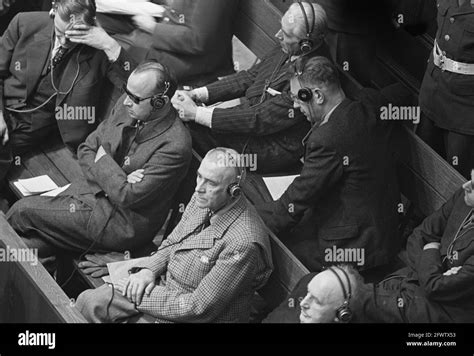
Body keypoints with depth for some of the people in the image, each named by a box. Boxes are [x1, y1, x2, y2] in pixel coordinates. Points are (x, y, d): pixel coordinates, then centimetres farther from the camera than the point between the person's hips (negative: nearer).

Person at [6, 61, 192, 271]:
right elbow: (86, 150, 6)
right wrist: (116, 177, -13)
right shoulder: (126, 106, -2)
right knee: (29, 245, -10)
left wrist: (103, 159, -10)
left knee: (23, 211, -7)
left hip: (122, 222, -7)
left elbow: (127, 197, -25)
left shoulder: (174, 145, -25)